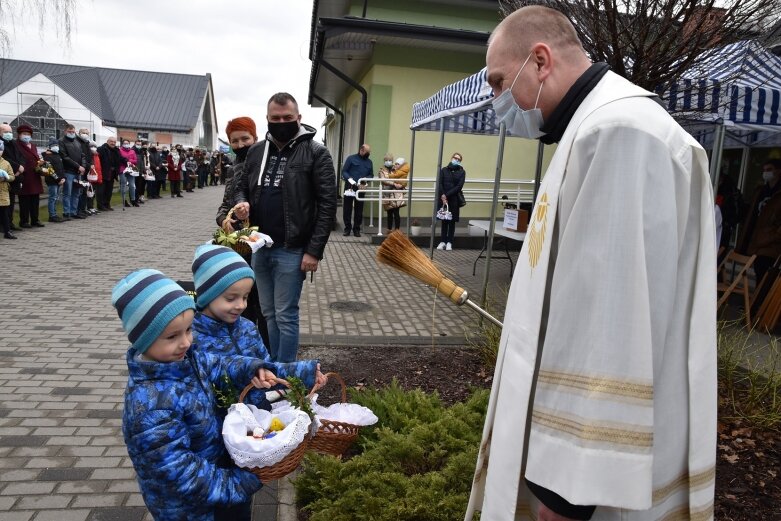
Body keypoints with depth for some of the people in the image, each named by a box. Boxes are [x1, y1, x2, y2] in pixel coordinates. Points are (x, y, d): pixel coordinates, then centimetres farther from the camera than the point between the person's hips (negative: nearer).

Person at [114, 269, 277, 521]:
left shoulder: (183, 357, -10)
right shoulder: (150, 404, -34)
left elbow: (218, 366, 8)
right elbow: (177, 470, -31)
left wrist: (251, 368, -12)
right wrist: (237, 484, -24)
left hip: (215, 460, 8)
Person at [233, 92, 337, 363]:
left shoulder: (316, 152, -7)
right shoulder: (256, 151, 9)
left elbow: (327, 204, -11)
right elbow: (241, 186, 20)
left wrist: (314, 250, -16)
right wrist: (241, 203, -6)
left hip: (292, 250, -5)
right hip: (259, 247, 6)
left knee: (285, 315, 1)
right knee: (269, 314, 16)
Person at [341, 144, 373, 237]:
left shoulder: (369, 162, 11)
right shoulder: (351, 158, -2)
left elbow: (371, 174, 13)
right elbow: (344, 171, -4)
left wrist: (365, 179, -8)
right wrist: (350, 179, -19)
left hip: (361, 188, 3)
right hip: (350, 187, -3)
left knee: (359, 209, 6)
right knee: (347, 208, 1)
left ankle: (356, 229, 14)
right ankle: (347, 228, 11)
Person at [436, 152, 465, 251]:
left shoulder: (462, 172, 2)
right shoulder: (444, 170, 6)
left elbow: (459, 187, -7)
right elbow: (439, 183, -2)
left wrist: (447, 195, -13)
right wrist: (442, 195, -17)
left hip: (454, 199, -1)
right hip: (443, 198, 1)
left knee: (452, 221, 4)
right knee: (444, 220, 7)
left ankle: (449, 242, 10)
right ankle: (442, 241, 13)